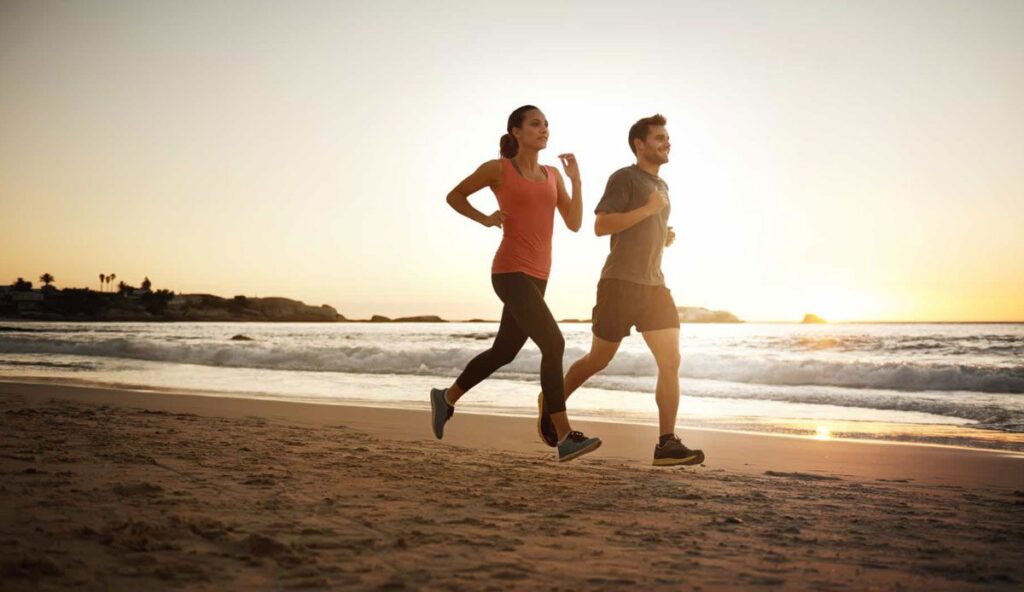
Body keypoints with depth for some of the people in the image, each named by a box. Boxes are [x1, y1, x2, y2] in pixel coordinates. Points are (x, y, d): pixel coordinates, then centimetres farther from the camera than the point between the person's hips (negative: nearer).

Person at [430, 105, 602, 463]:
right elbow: (454, 196, 12)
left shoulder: (552, 175, 16)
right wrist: (486, 219, -2)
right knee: (554, 344, -21)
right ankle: (564, 438, -19)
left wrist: (576, 179, -1)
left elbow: (574, 224, 8)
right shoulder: (497, 168, 0)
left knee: (503, 353, 17)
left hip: (536, 276, 8)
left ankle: (446, 397, 39)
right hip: (511, 272, -8)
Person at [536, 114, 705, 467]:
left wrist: (666, 237, 11)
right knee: (599, 361, 5)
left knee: (671, 362, -9)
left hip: (654, 286, 7)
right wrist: (648, 209, -16)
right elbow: (600, 227, -15)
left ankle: (667, 445, -9)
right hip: (620, 284, -7)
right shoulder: (624, 177, -4)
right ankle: (551, 402, 30)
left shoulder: (661, 187, 21)